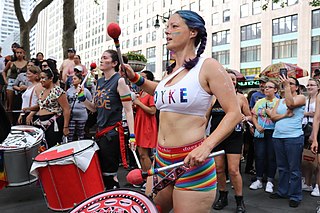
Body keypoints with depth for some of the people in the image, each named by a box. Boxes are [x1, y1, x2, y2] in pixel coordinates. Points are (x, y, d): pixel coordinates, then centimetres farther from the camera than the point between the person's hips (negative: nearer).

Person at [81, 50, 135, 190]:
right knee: (100, 171, 16)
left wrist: (132, 135, -19)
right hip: (100, 132, 8)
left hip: (113, 133, -8)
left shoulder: (120, 81, -11)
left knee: (109, 174, 1)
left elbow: (128, 110, -14)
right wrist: (82, 98, 1)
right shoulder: (100, 81, 12)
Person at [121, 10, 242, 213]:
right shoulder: (172, 71, 10)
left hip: (192, 163, -7)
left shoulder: (208, 66, -10)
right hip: (161, 159, 8)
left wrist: (207, 146, -26)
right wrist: (135, 78, 20)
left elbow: (234, 113, -13)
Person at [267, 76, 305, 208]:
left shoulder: (301, 98, 3)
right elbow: (273, 117, 7)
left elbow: (290, 104, -18)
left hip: (294, 137, -5)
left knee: (294, 169, 0)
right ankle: (282, 191, 24)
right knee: (282, 167, 13)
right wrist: (285, 115, -10)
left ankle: (295, 196, 9)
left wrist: (286, 85, -15)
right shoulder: (280, 101, 18)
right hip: (278, 136, 5)